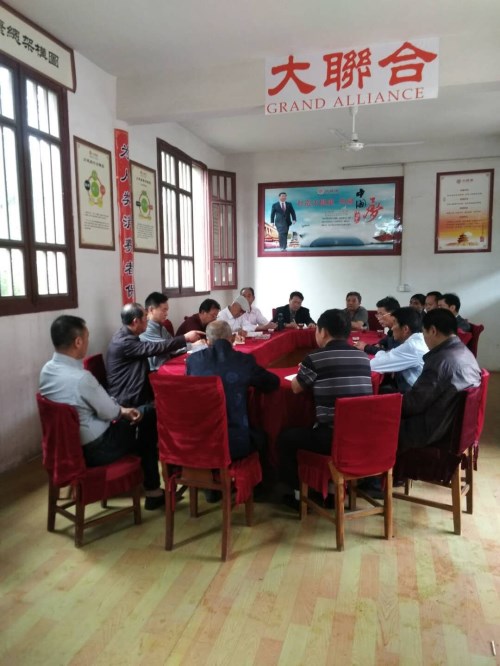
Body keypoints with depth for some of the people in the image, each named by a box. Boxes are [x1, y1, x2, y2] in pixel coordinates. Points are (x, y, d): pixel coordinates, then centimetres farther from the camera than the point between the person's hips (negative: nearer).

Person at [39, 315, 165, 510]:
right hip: (91, 450, -8)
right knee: (144, 428, 12)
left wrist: (122, 410, 6)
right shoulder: (81, 378, -31)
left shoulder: (47, 369, -3)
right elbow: (109, 413, -17)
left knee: (126, 418, 25)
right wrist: (123, 411, 5)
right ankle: (153, 492, 23)